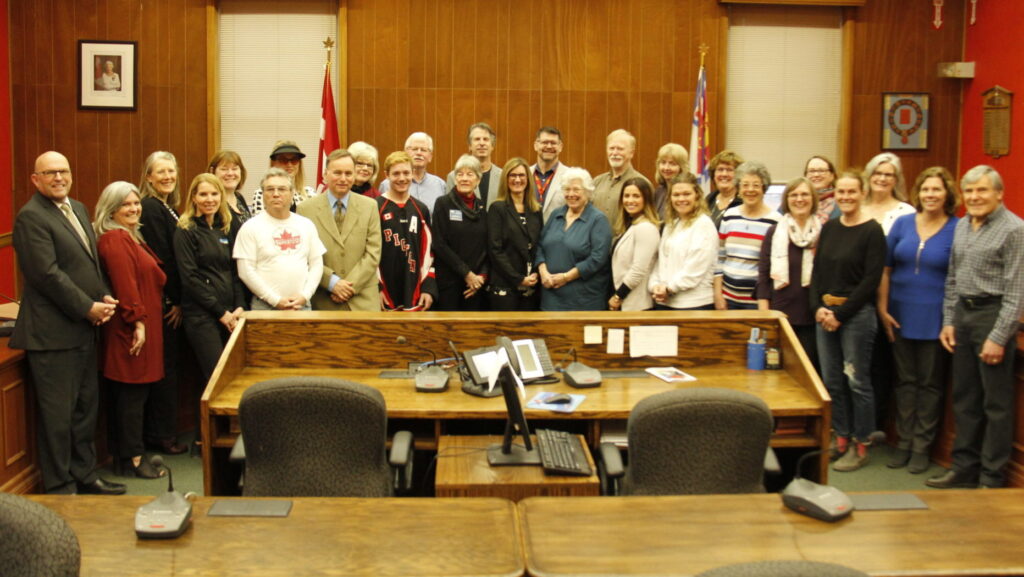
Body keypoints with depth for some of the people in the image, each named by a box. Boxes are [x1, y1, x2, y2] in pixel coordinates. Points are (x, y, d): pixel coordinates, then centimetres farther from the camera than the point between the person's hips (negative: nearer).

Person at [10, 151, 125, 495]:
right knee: (57, 414, 1)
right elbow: (47, 274, -19)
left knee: (86, 407, 16)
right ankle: (60, 488, 13)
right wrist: (88, 308, -14)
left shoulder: (78, 208, 15)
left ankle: (84, 476, 29)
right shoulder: (31, 217, -12)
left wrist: (105, 297, 3)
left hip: (84, 328, 9)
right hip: (53, 333, -9)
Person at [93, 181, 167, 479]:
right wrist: (137, 321, -24)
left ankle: (129, 454, 22)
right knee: (133, 393, -4)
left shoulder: (128, 237, 19)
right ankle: (132, 458, 4)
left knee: (134, 393, 14)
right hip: (130, 328, -10)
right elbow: (124, 284, -22)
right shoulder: (114, 239, -15)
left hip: (144, 325, 10)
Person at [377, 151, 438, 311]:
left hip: (415, 294, 4)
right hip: (385, 293, -4)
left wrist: (429, 287, 4)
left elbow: (428, 251, 10)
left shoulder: (421, 210, 10)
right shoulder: (375, 208, -4)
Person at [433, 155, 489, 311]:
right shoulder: (443, 203, -2)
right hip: (449, 280, -4)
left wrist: (482, 275, -4)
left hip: (476, 282, 4)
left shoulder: (482, 206, 10)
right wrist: (466, 273, -11)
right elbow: (439, 245, -9)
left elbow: (487, 245, 11)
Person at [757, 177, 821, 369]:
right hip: (779, 314, 0)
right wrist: (764, 314, -4)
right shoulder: (774, 233, 5)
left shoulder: (823, 233, 4)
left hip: (812, 317, 0)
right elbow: (763, 275, 3)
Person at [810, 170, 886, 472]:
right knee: (831, 380, 10)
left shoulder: (872, 231, -7)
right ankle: (841, 439, 22)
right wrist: (818, 307, -3)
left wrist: (840, 314, -12)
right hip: (825, 312, 6)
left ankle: (860, 445, 12)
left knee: (857, 381, 0)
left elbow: (871, 280, -11)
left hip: (856, 313, -6)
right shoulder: (829, 227, 11)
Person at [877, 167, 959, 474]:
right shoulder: (902, 224, 3)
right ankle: (904, 441, 22)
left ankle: (922, 446, 17)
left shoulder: (958, 230, -5)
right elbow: (886, 270, 5)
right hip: (901, 317, 3)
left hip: (936, 319, -3)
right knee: (905, 380, 11)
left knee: (930, 383, 7)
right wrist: (882, 309, 0)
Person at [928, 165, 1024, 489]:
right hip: (962, 313, 7)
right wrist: (948, 321, 11)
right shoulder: (962, 226, 11)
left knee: (996, 402, 2)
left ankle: (992, 477, 12)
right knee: (964, 397, 13)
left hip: (993, 314, -7)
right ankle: (964, 466, 24)